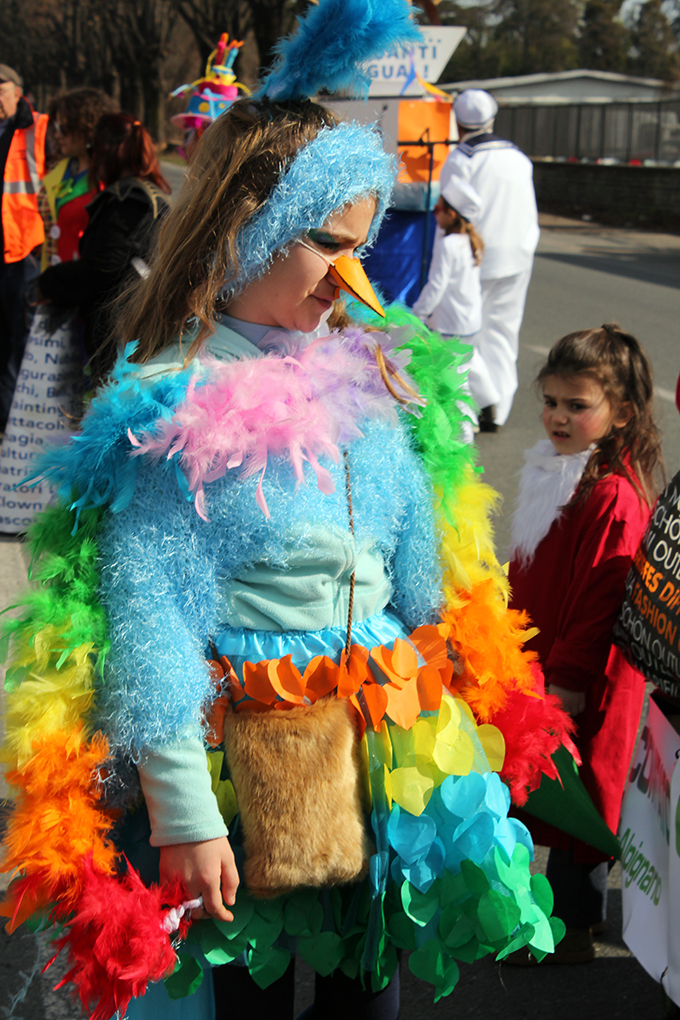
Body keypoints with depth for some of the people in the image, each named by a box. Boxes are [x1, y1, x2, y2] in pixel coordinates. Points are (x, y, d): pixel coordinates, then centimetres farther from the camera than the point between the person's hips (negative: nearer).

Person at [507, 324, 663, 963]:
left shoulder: (613, 499, -24)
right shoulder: (558, 469, 6)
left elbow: (601, 604, -23)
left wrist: (566, 685, -19)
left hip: (581, 690, -9)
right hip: (543, 669, 9)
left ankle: (571, 929, 21)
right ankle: (571, 904, 37)